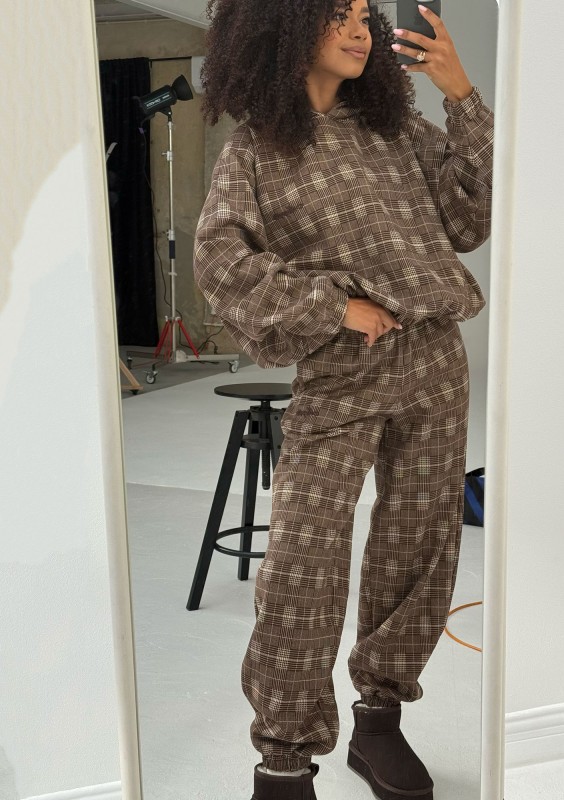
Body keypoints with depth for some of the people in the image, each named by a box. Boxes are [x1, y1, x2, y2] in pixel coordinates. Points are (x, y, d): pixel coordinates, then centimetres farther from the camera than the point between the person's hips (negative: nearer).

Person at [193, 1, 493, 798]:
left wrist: (464, 98, 1)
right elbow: (219, 262, -9)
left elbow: (472, 217, 9)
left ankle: (379, 722, 27)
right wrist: (335, 305, -12)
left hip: (436, 365, 4)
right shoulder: (254, 151, 2)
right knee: (302, 569, -10)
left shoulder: (395, 125, 13)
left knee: (418, 553, 8)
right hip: (337, 378, -4)